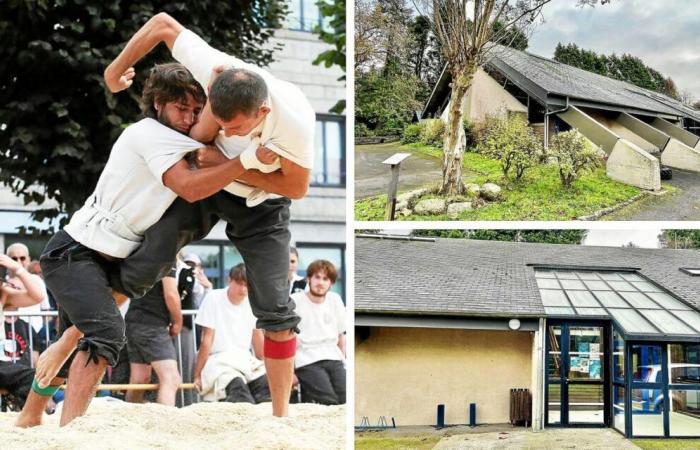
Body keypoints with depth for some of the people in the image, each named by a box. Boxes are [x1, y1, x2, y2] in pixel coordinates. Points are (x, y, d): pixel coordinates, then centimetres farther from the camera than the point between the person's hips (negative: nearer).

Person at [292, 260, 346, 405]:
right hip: (307, 361, -5)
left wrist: (342, 360, 11)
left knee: (346, 398, -18)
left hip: (333, 358, 5)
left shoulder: (335, 300, 13)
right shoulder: (295, 302, -2)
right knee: (329, 402, -25)